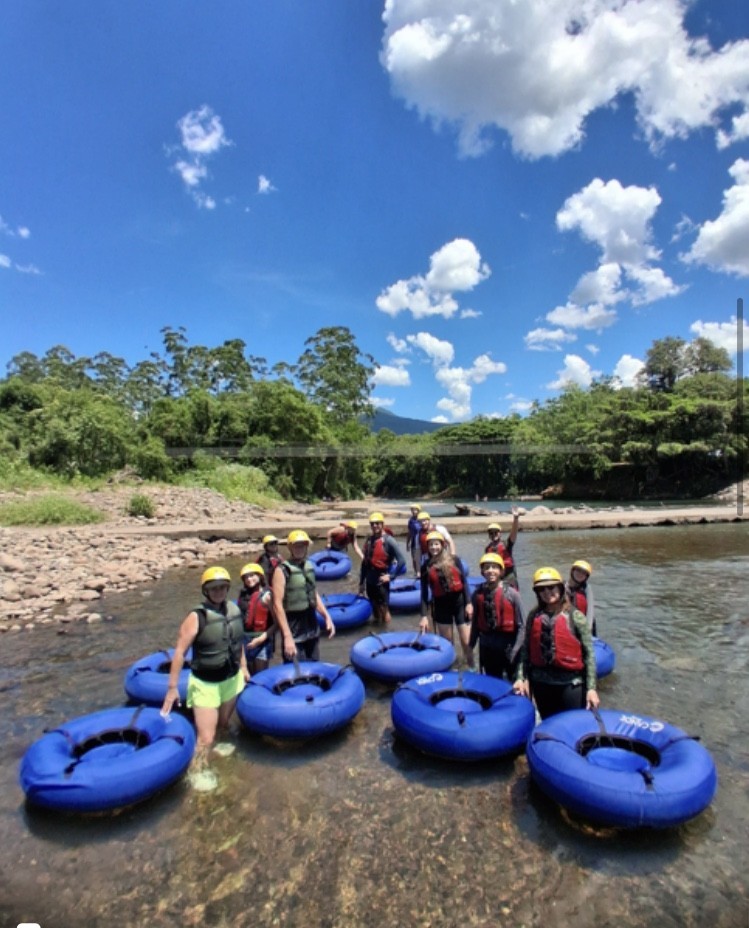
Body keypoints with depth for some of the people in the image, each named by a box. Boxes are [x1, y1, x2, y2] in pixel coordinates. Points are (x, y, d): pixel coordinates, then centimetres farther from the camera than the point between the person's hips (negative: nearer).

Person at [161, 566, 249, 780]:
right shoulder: (197, 617, -22)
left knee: (223, 724, 25)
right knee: (206, 737, -7)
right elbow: (179, 652, -19)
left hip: (232, 679, 6)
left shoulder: (234, 610, -5)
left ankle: (220, 746, 52)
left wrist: (243, 668, 15)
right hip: (205, 684, -5)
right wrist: (172, 687, -17)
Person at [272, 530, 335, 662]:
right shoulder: (282, 570, -13)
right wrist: (287, 636, -23)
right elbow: (277, 604, -19)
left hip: (312, 628, 7)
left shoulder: (309, 566, 7)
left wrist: (327, 617, 12)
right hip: (294, 631, -7)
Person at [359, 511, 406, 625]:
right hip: (370, 580, 6)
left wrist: (391, 576, -15)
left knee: (384, 609, -1)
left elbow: (402, 561, -16)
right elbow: (365, 562, 12)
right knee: (375, 609, 18)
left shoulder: (388, 540, -13)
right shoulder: (369, 540, 6)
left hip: (381, 581, -6)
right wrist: (361, 582, 14)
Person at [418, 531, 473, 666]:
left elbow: (464, 582, 0)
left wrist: (468, 603, -5)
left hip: (459, 602, -1)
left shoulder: (454, 560, -4)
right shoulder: (426, 566, -3)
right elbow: (424, 593, -1)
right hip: (441, 605, 1)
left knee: (466, 642, -1)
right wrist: (424, 616, -4)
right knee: (447, 643, 10)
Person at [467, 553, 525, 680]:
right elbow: (475, 622, 4)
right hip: (487, 646, 3)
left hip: (508, 645, -2)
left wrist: (515, 650, -14)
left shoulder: (511, 594, -11)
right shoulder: (477, 594, -2)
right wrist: (471, 645, 3)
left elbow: (521, 625, -10)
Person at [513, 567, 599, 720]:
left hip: (571, 683, -4)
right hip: (541, 682, 4)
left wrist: (591, 688, -10)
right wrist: (521, 677, -2)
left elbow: (589, 654, -8)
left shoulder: (575, 616, -8)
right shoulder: (533, 617, 2)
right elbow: (526, 650, 5)